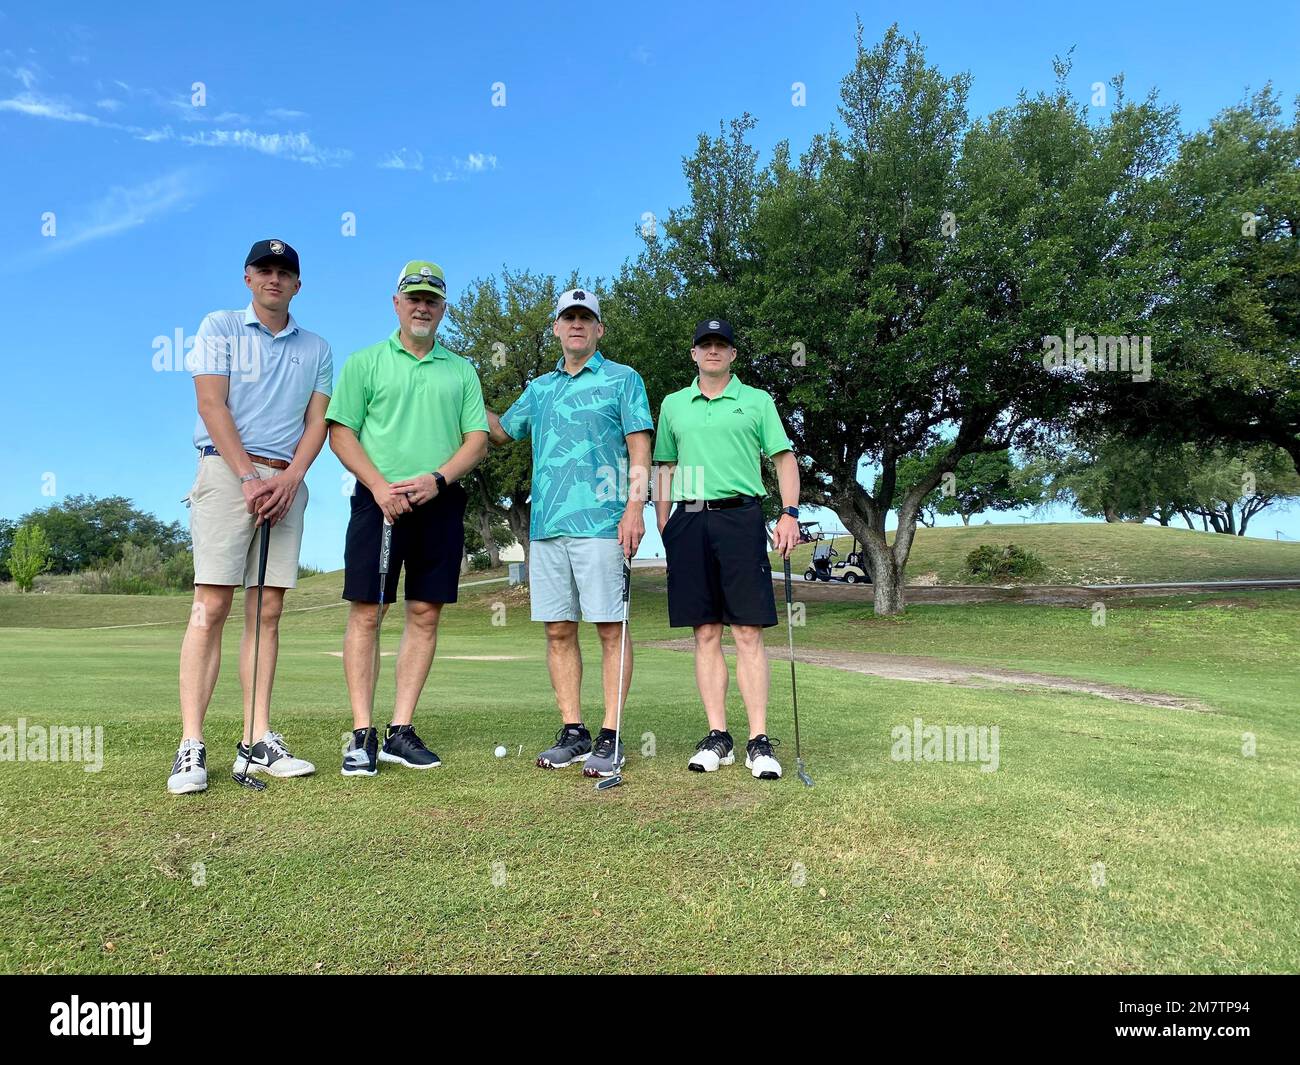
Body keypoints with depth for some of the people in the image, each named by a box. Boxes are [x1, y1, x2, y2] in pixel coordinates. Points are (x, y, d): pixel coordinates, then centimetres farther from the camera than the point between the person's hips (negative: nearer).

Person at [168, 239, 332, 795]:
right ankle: (191, 748, -8)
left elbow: (317, 422, 9)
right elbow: (212, 404, -2)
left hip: (287, 482, 3)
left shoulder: (316, 349, 17)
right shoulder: (219, 327, 9)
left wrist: (289, 478, -8)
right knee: (211, 607, -9)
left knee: (268, 613, 1)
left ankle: (257, 743, 5)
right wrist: (249, 477, -12)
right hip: (227, 472, -3)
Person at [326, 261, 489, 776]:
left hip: (441, 504, 2)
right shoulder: (364, 362, 9)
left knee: (425, 615, 1)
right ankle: (362, 734, 2)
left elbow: (477, 438, 8)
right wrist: (380, 485, -12)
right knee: (366, 613, -5)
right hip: (379, 499, -2)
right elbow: (341, 432, 2)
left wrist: (436, 480, -9)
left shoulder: (461, 371, 15)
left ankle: (401, 730, 9)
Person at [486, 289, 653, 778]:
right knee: (558, 630, 6)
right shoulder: (539, 388, 20)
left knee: (610, 628, -3)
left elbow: (640, 451, -1)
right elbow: (500, 431, 31)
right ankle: (572, 732, 14)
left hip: (601, 522, -5)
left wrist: (635, 506, -14)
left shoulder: (623, 379, 6)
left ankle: (609, 738, 1)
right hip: (546, 525, 5)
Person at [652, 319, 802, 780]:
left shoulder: (757, 401, 10)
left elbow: (784, 458, 7)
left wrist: (790, 513, -7)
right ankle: (717, 735, 11)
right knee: (706, 633, 4)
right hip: (689, 521, 3)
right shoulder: (672, 404, 18)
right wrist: (662, 523, 10)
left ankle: (759, 741, -1)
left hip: (739, 517, -2)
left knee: (748, 633, -6)